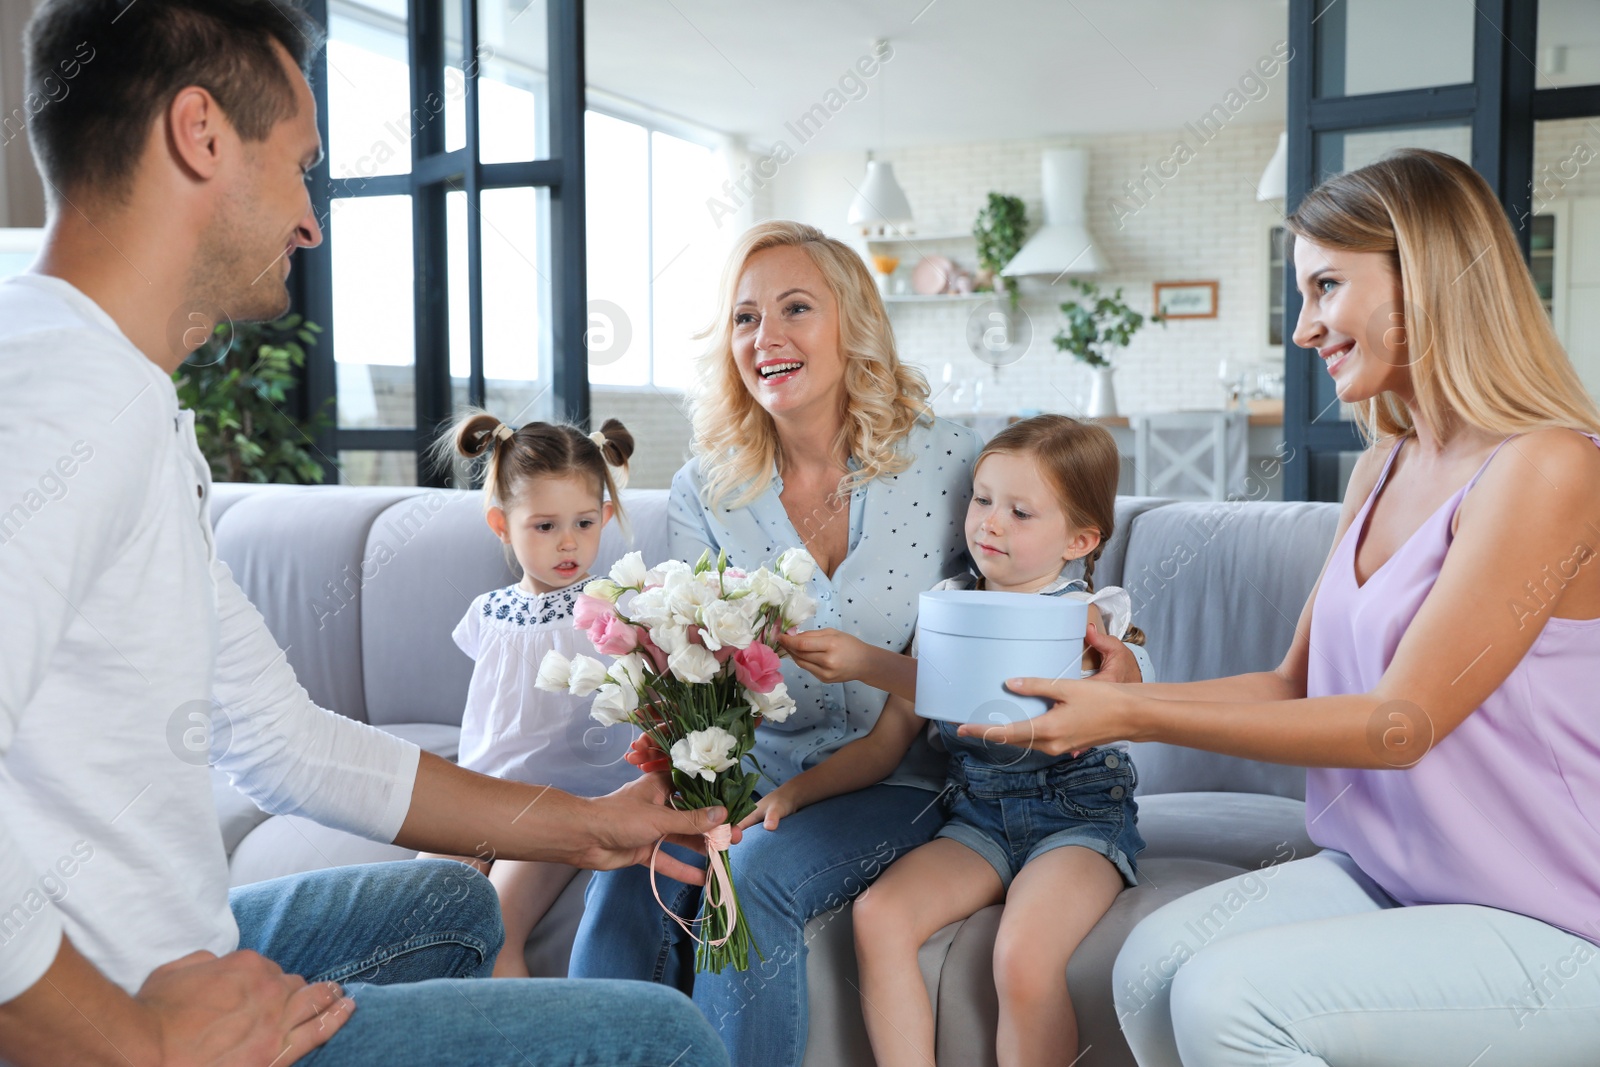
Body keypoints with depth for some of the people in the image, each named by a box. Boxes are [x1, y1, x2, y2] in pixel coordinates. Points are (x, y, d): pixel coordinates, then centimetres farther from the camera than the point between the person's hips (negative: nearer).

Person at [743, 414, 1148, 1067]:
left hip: (1077, 813, -4)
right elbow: (887, 742, 13)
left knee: (1023, 957, -28)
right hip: (977, 813, 5)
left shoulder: (1082, 616, -4)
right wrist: (795, 791, 1)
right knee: (877, 915, -19)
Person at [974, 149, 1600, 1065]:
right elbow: (1294, 688, 8)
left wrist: (1131, 717, -23)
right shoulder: (1384, 470, 8)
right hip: (1388, 877, 7)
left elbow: (1402, 723, -21)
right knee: (1153, 964, -13)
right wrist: (1110, 697, -4)